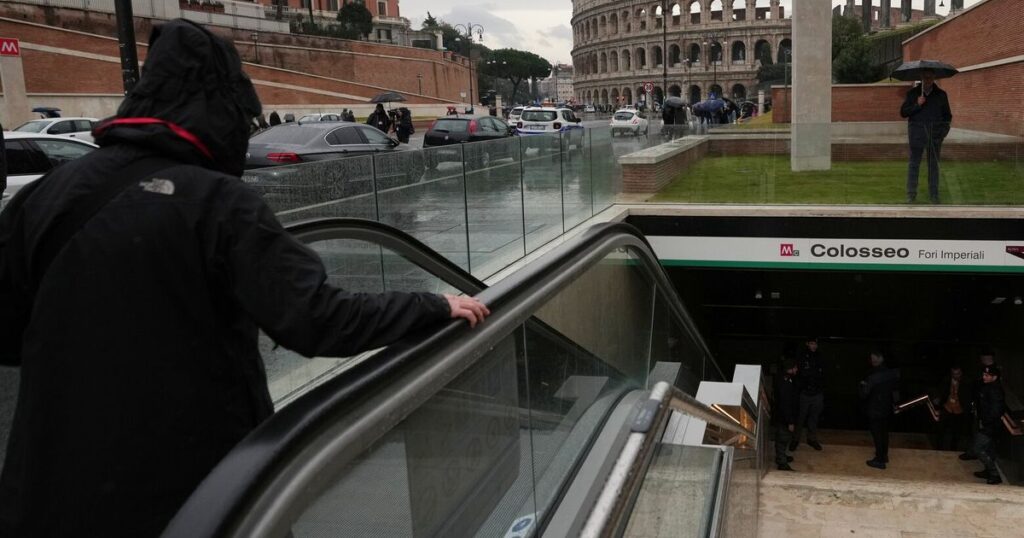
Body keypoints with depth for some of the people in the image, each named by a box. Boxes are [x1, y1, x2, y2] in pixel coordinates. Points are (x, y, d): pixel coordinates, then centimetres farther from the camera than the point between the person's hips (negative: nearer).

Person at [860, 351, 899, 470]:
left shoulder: (873, 377, -24)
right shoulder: (891, 373, -5)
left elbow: (864, 394, -18)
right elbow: (896, 387, 11)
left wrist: (863, 385, -1)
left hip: (875, 411, -6)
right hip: (887, 409, 6)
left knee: (877, 435, 3)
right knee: (884, 433, 20)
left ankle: (880, 460, 9)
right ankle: (884, 455, 34)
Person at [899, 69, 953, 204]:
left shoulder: (941, 95, 10)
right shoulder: (913, 93, 5)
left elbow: (947, 115, 15)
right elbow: (903, 112, 0)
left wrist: (944, 129, -1)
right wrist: (917, 105, -14)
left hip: (935, 134, 2)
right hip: (917, 133, -2)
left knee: (934, 164, 4)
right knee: (914, 163, -4)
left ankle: (934, 194, 10)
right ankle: (911, 194, -1)